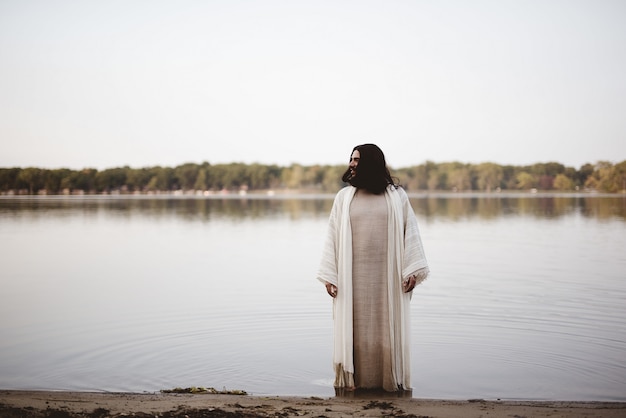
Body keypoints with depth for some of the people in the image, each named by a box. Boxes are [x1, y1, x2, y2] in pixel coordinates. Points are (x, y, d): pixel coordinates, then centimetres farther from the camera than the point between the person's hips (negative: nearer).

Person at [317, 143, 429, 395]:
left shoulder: (397, 196, 4)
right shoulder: (344, 197, 6)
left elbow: (410, 232, 2)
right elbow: (333, 236, 4)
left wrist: (413, 270, -7)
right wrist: (328, 275, -3)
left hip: (388, 276, -1)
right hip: (353, 277, 1)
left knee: (387, 328, 4)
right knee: (355, 329, 2)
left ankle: (390, 380, 15)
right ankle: (354, 381, 9)